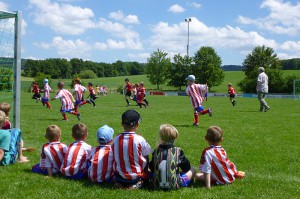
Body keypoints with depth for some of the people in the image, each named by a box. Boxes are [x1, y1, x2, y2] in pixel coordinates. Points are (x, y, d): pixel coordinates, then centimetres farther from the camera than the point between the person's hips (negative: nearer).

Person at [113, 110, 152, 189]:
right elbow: (146, 159, -5)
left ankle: (120, 183, 7)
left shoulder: (116, 139, -6)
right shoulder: (140, 139, -15)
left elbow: (115, 158, 4)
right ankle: (137, 183, -2)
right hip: (136, 176, -4)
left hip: (119, 177, 4)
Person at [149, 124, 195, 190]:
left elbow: (151, 168, 7)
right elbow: (187, 168, 1)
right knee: (192, 170, 16)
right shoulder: (178, 151, -11)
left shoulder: (156, 151, -6)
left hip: (157, 185, 1)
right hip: (174, 185, -1)